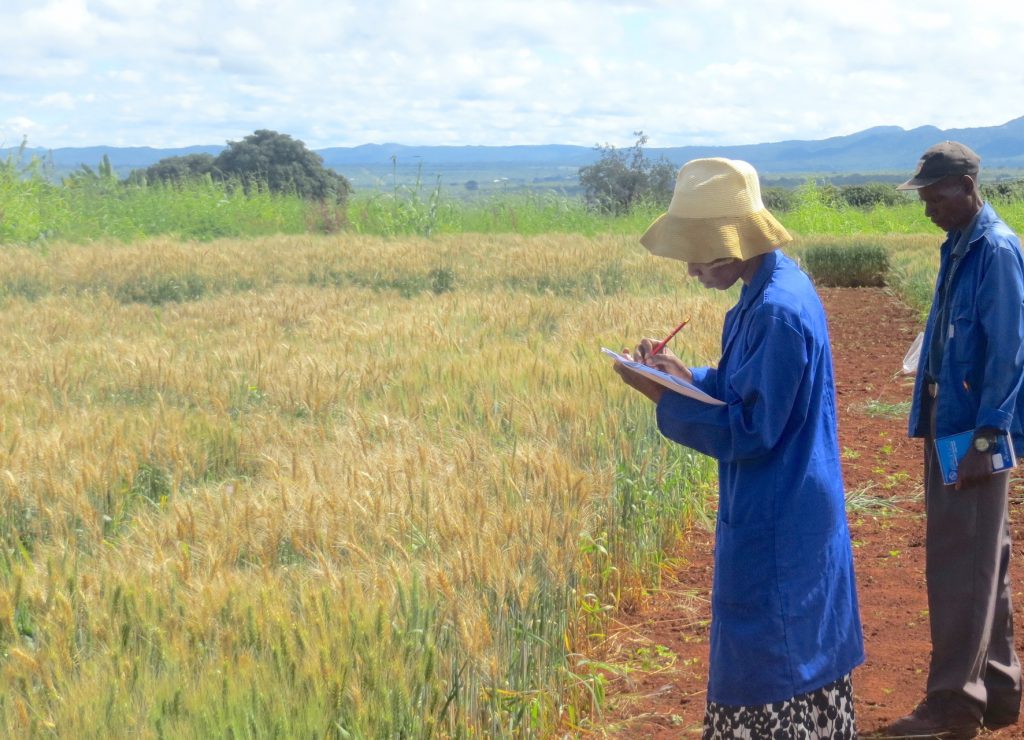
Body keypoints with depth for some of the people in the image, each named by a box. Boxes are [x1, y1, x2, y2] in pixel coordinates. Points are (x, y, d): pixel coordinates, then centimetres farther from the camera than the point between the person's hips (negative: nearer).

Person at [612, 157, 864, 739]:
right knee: (803, 653, 19)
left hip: (775, 523, -10)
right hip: (790, 511, 10)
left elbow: (750, 432, -23)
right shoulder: (777, 285, 6)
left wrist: (661, 396, -19)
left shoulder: (777, 312, -25)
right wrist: (685, 374, 2)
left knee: (769, 665, 2)